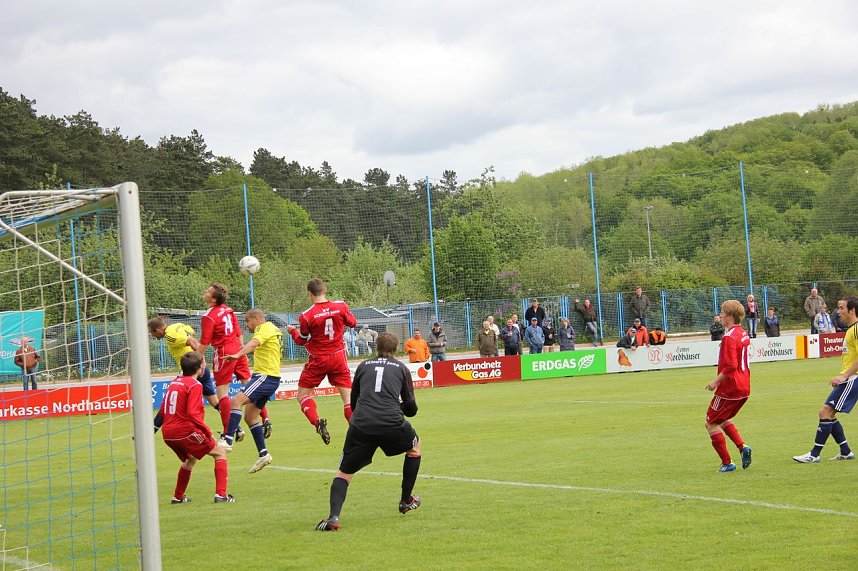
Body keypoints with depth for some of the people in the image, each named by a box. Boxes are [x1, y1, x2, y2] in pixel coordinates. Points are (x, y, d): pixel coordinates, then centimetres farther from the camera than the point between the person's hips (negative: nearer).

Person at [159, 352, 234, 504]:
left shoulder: (174, 382, 15)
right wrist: (208, 432, -16)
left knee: (190, 459, 33)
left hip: (167, 433, 8)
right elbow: (192, 413, -21)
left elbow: (162, 412, 17)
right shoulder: (194, 385, -10)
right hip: (186, 431, -8)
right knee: (220, 453, 6)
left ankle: (178, 497, 34)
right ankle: (221, 494, -7)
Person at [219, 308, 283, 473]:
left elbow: (254, 343, -28)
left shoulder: (266, 328, -8)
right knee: (250, 416, 12)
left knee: (236, 401, -23)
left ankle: (227, 440, -33)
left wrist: (238, 354, -45)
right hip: (269, 377, 11)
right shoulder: (274, 330, 22)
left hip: (265, 376, -11)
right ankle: (263, 454, 13)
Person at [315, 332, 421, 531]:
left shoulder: (363, 366, 22)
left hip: (361, 425, 1)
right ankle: (406, 501, 35)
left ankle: (333, 517, -14)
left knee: (344, 472, 11)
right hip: (392, 423, -1)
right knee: (414, 446, 32)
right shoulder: (401, 368, 18)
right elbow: (411, 408, 19)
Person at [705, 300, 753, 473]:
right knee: (723, 419, 27)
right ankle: (742, 447, 7)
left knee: (711, 423, 3)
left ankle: (727, 463, 2)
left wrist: (716, 381, -16)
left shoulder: (729, 338, -20)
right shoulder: (744, 334, 10)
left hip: (730, 388, -10)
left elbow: (730, 366, -27)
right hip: (744, 387, 10)